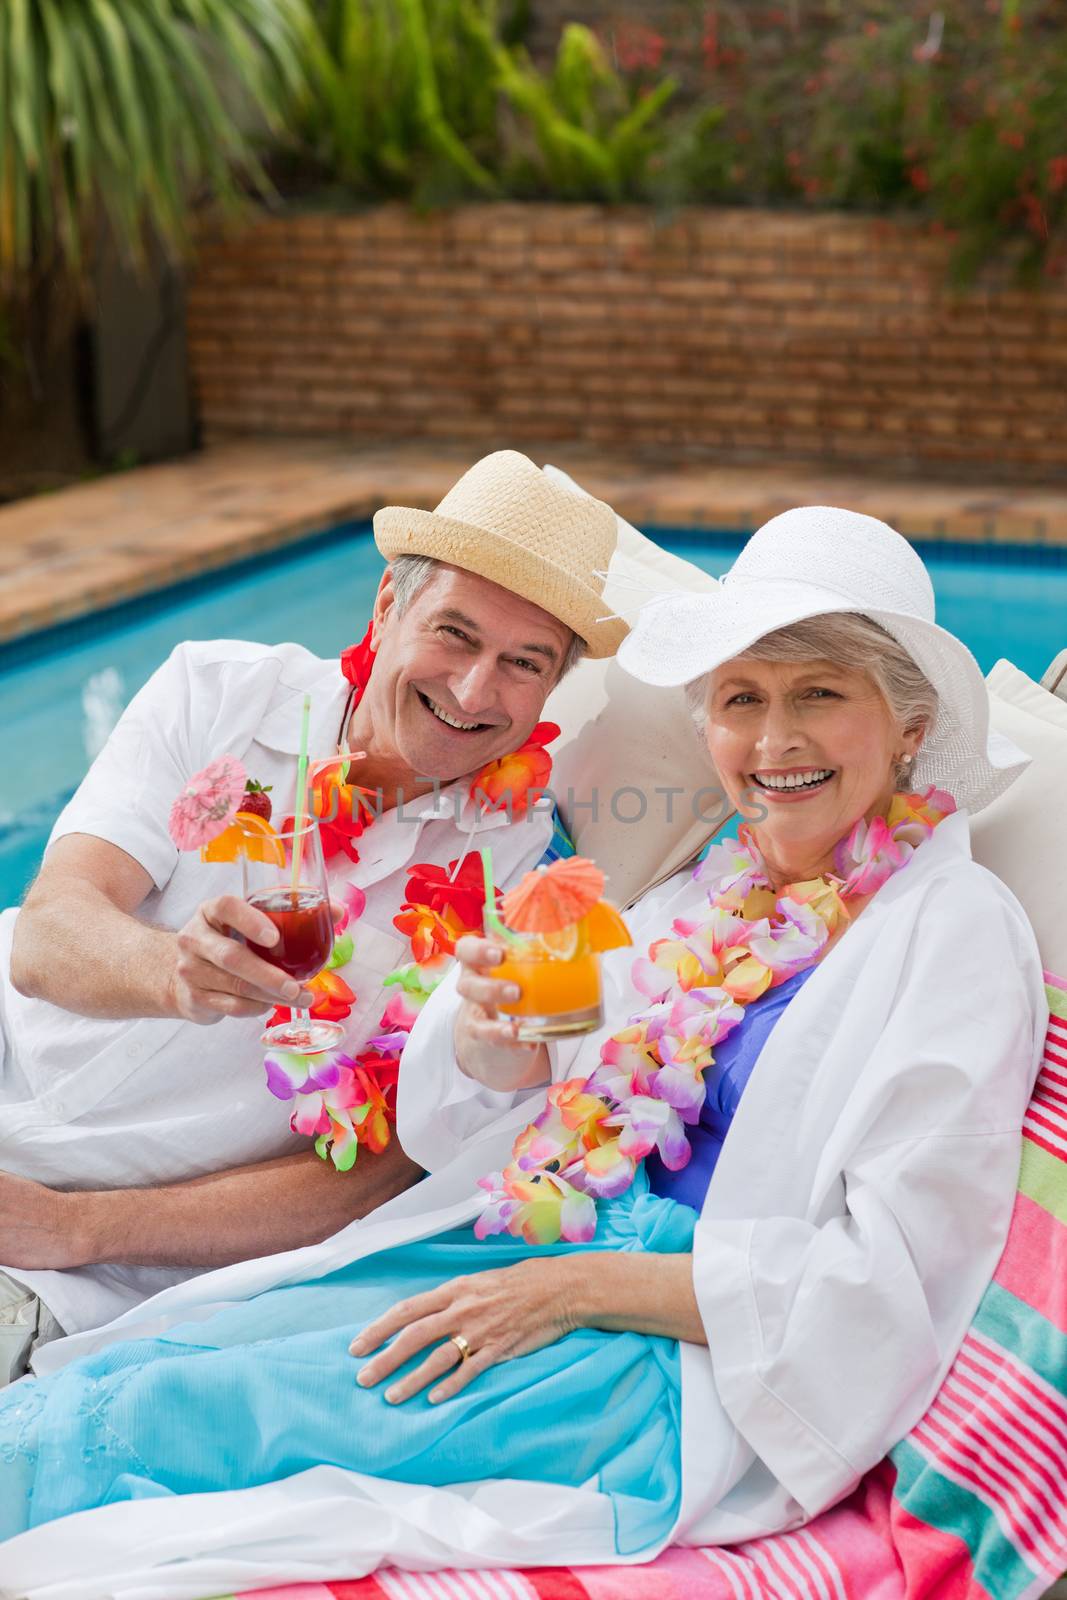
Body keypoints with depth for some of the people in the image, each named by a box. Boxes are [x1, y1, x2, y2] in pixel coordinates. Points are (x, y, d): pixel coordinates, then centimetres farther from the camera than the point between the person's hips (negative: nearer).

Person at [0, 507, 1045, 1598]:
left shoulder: (958, 928, -6)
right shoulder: (703, 896, 15)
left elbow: (890, 1275, -13)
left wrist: (579, 1285, -15)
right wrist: (495, 1032, -9)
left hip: (692, 1384, -7)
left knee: (117, 1427, -18)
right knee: (108, 1377, -11)